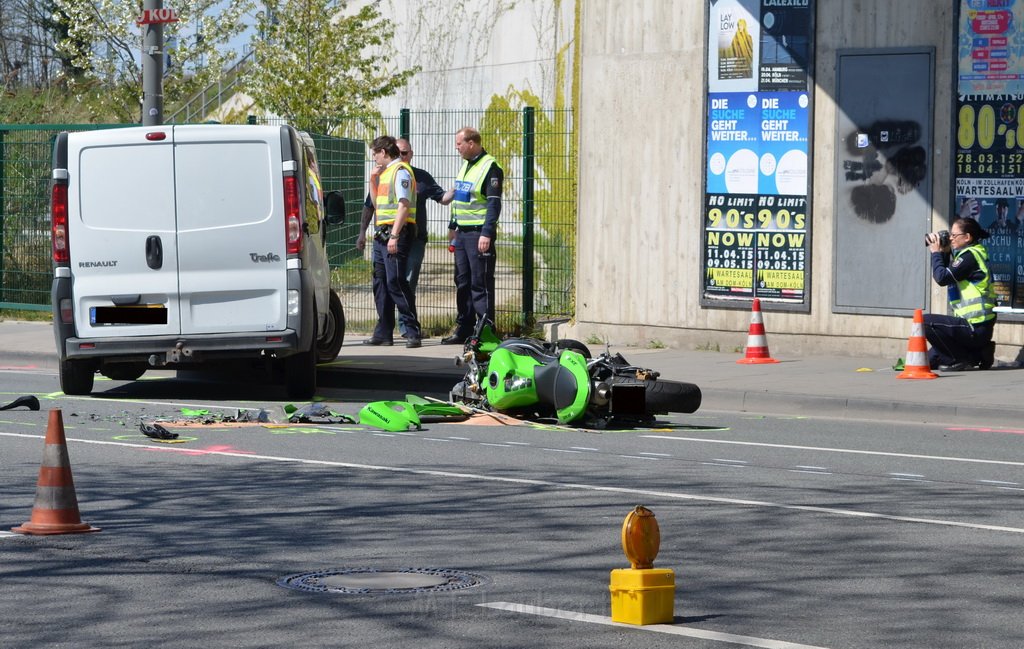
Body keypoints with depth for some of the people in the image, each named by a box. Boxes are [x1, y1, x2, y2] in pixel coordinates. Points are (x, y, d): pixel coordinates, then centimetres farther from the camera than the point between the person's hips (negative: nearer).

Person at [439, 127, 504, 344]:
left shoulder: (490, 168, -11)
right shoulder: (466, 165, 17)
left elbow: (494, 203, -17)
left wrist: (487, 233, -23)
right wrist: (452, 226, 24)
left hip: (479, 234, -9)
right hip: (463, 232, 9)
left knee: (481, 284, -8)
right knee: (462, 282, 11)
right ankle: (464, 330, 18)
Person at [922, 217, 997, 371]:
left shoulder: (970, 256, -17)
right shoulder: (969, 254, 14)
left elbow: (942, 277, -23)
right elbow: (945, 273, 20)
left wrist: (936, 252, -9)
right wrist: (945, 252, 6)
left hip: (975, 328, -10)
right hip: (978, 327, 10)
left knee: (926, 322, -18)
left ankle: (959, 360, -9)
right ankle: (979, 353, 12)